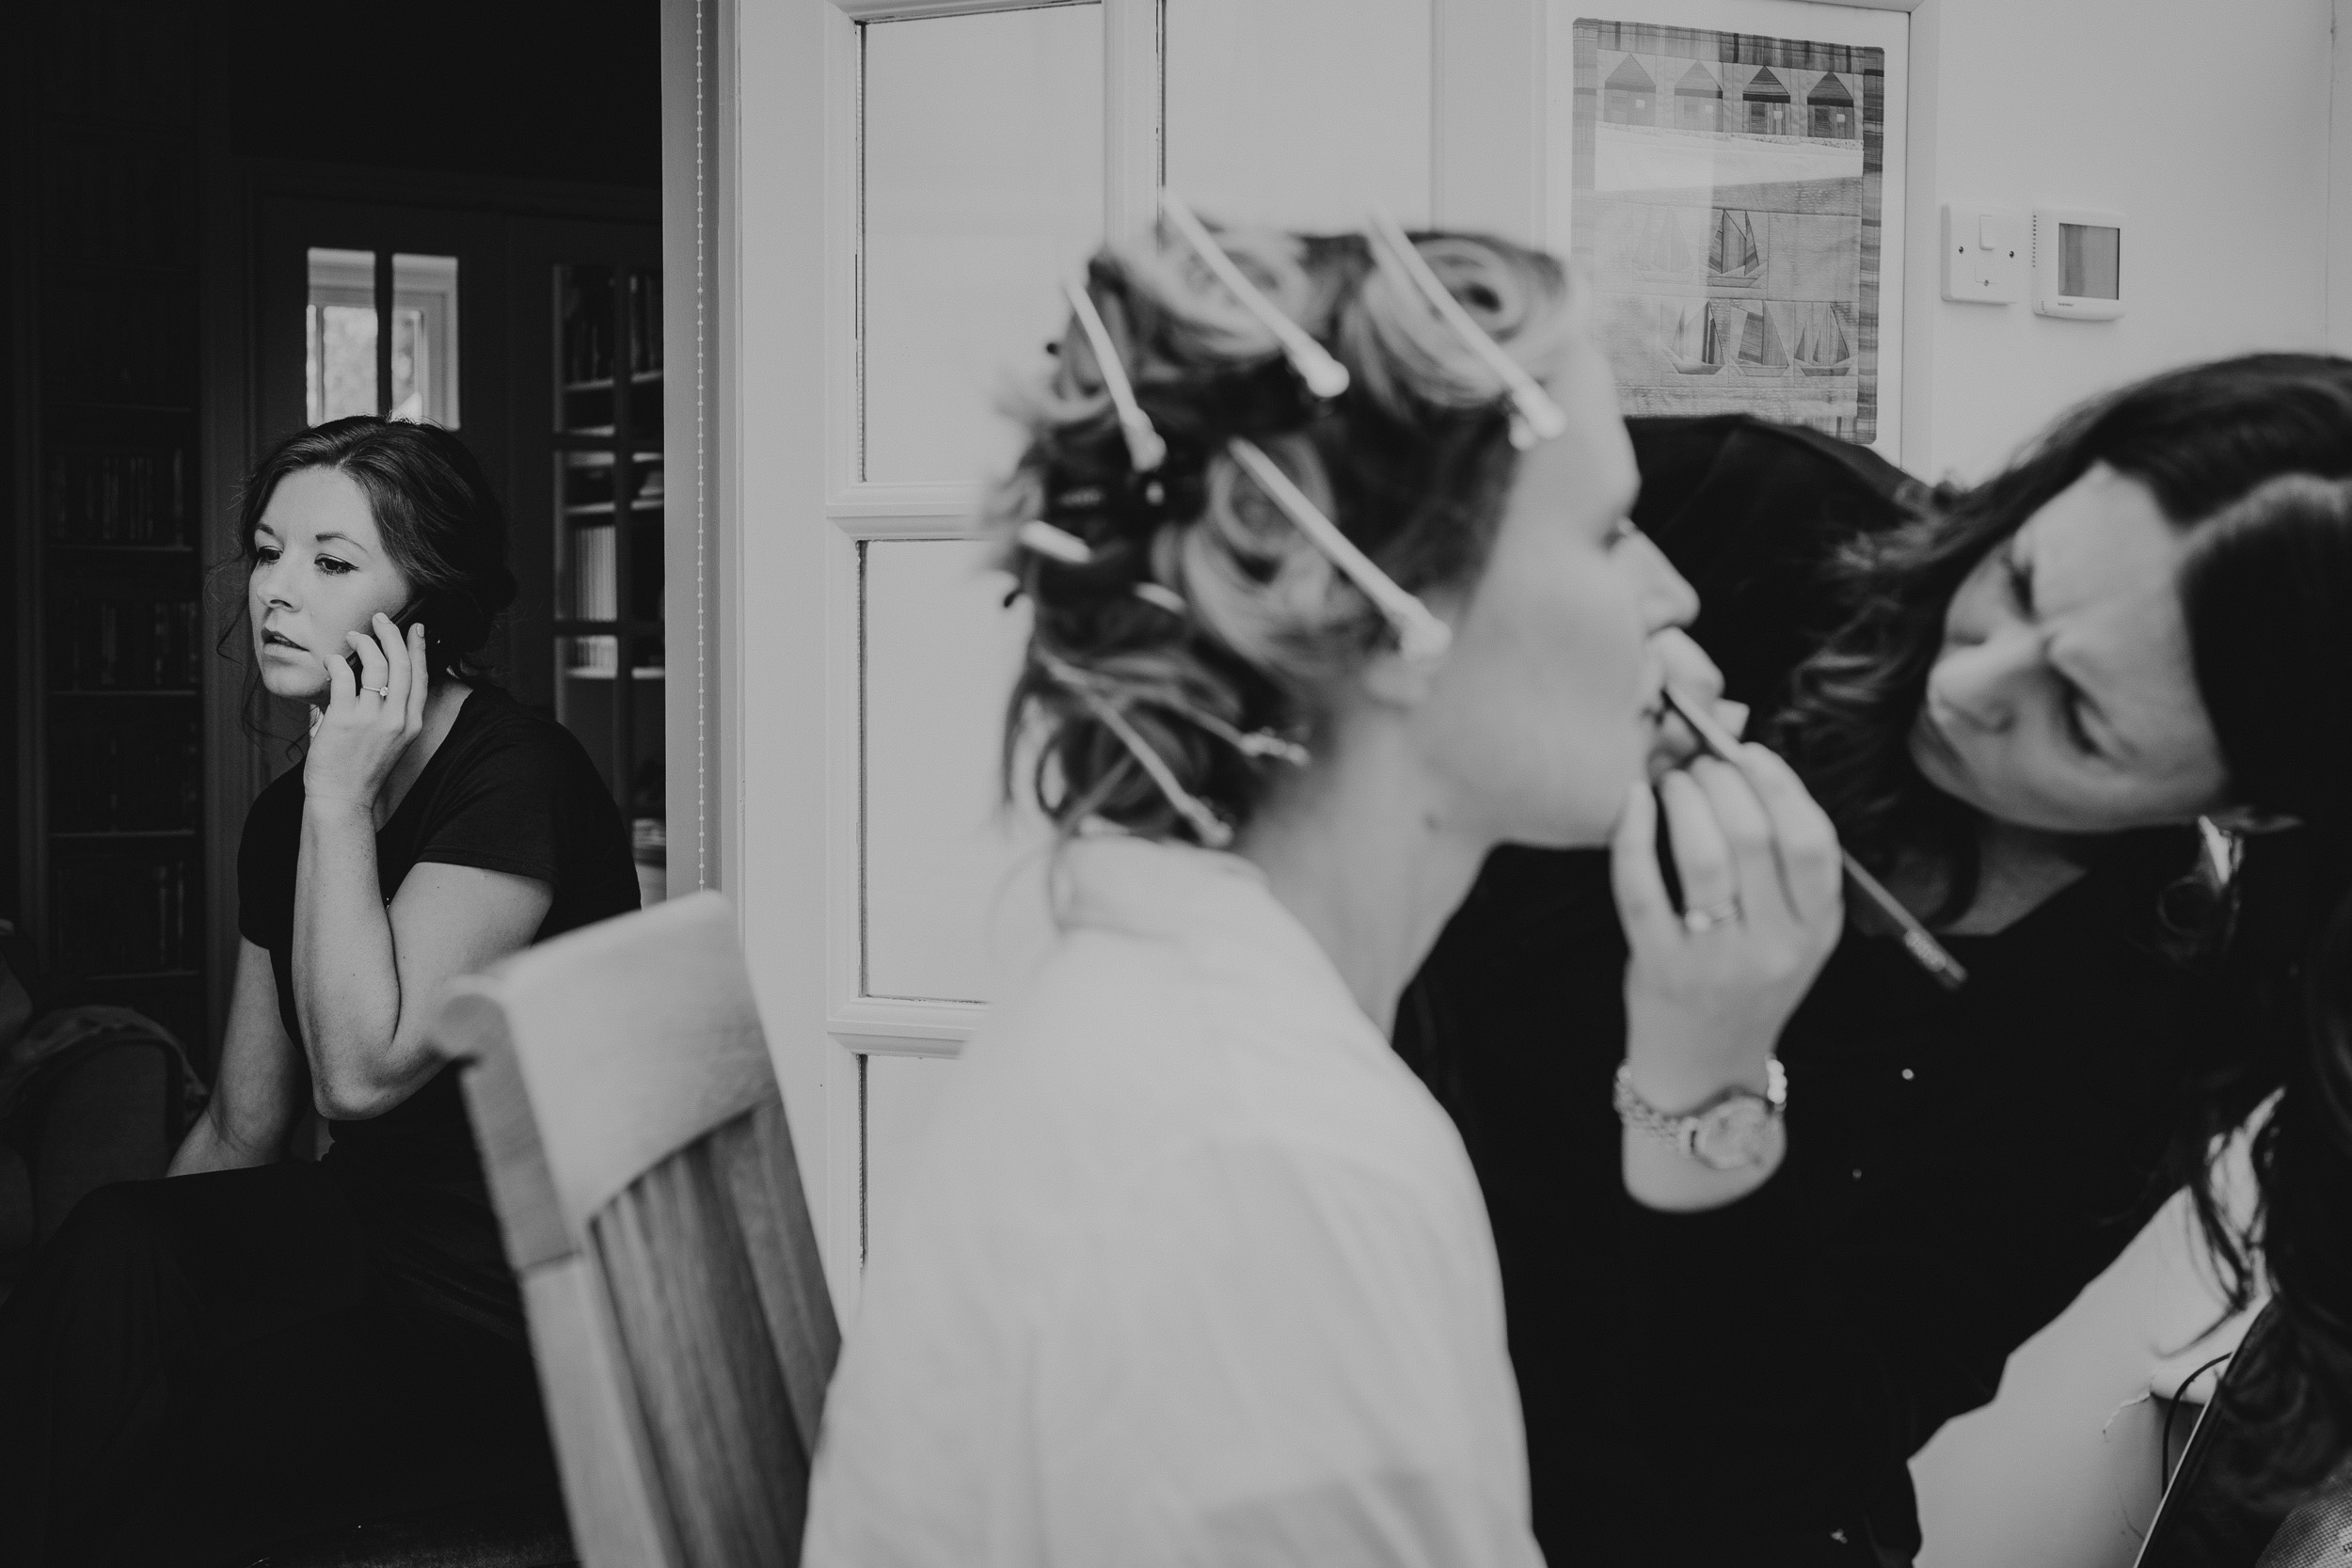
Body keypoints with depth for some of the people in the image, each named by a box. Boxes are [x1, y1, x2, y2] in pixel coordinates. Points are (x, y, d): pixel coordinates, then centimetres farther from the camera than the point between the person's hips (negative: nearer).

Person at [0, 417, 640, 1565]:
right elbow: (239, 1132, 12)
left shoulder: (518, 780, -16)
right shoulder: (288, 817, 8)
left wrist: (343, 798, -20)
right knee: (113, 1252, -20)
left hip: (518, 1311, -7)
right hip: (370, 1231, 7)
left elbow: (361, 1070, -23)